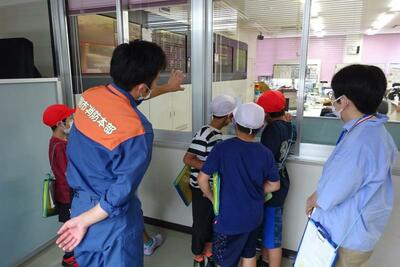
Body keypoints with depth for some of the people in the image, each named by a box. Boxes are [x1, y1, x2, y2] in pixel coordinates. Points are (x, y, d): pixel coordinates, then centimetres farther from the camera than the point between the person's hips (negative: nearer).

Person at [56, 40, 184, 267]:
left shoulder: (90, 95, -8)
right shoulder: (137, 130, -32)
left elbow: (127, 97, 12)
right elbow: (121, 192, -25)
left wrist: (168, 88, 25)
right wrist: (85, 221, -9)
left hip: (80, 203, 7)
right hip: (112, 220, -7)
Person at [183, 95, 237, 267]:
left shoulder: (218, 133, 2)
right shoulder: (204, 134, -24)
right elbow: (187, 159, -25)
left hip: (214, 186, 8)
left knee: (213, 221, 21)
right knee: (201, 223, 11)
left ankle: (209, 253, 43)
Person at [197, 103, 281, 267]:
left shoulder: (222, 147, -19)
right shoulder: (266, 153, -9)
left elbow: (202, 179, -16)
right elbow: (274, 185, 2)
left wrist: (212, 198, 2)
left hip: (230, 218, -4)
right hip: (254, 216, 4)